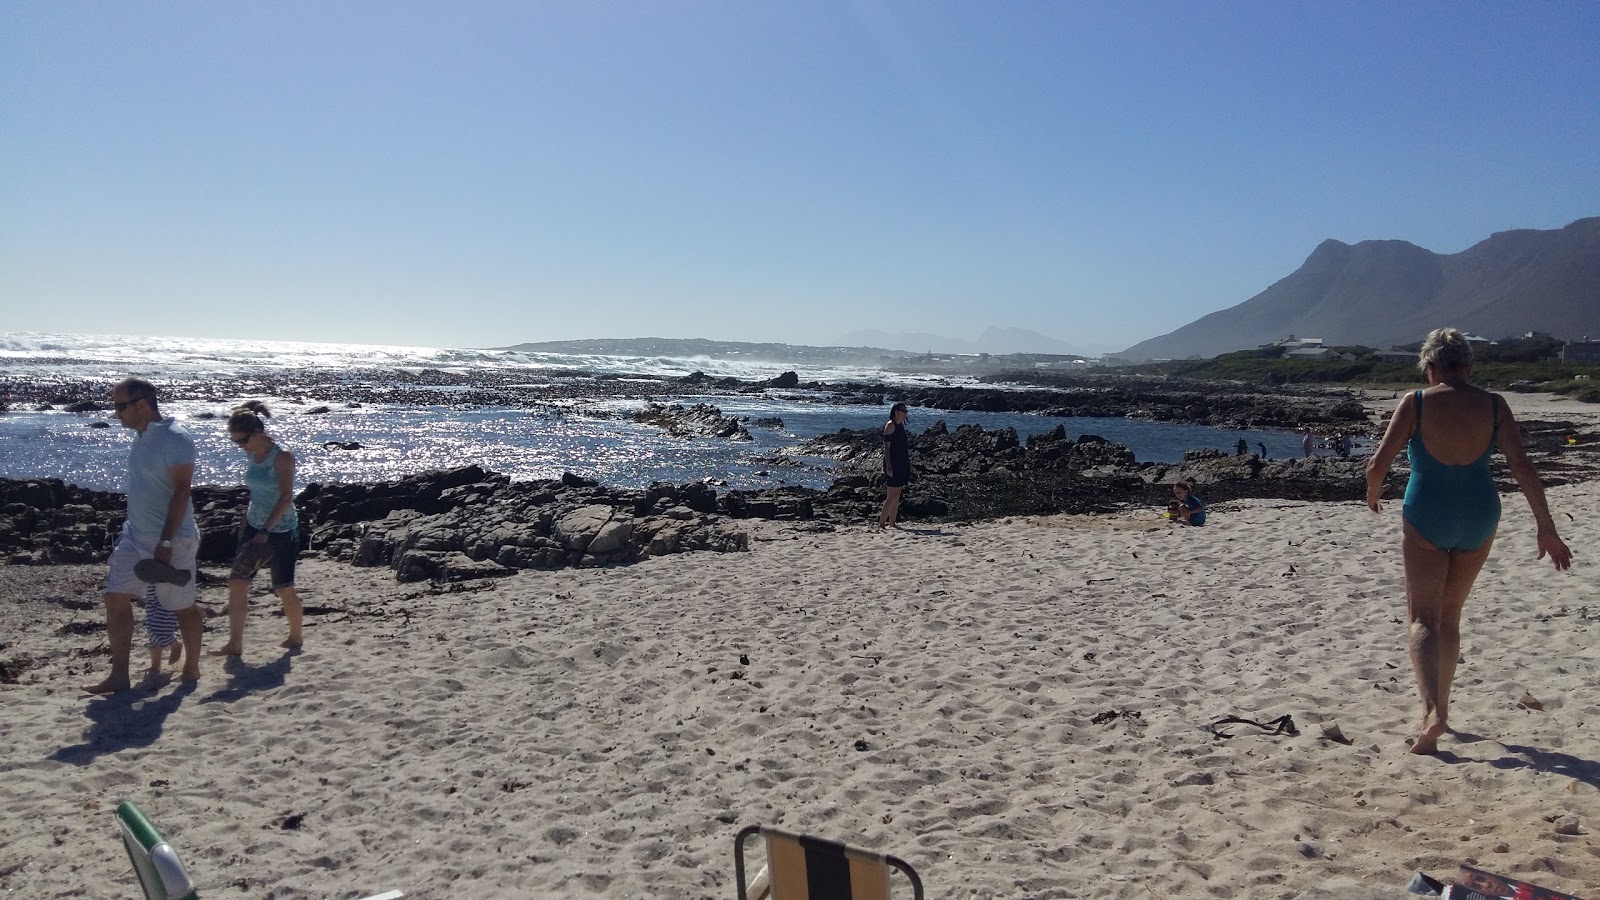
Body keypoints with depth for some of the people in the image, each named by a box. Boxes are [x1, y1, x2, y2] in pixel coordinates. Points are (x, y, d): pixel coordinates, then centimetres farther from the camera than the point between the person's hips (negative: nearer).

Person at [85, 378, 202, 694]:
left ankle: (192, 669, 21)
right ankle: (119, 676, 13)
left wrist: (166, 542, -24)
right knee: (116, 599, 5)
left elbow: (181, 493, -22)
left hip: (172, 541, -9)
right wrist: (135, 528, 19)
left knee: (183, 607, 5)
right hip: (135, 536, 9)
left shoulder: (175, 439, -18)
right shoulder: (142, 435, 9)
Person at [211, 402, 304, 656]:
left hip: (281, 531, -7)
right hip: (254, 526, 7)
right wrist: (247, 522, 18)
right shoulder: (253, 454, 5)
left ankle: (295, 637, 25)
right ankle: (235, 644, 6)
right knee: (237, 582, 0)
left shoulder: (282, 457, -17)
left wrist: (265, 532, -26)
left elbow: (286, 497, -22)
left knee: (284, 589, 4)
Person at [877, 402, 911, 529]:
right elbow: (886, 447, -15)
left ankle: (892, 523, 13)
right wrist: (888, 466, -22)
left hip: (901, 464, 9)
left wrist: (908, 465, 20)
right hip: (893, 464, -9)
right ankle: (881, 523, -9)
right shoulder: (890, 425, -10)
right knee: (893, 495, -11)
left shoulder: (901, 425, 16)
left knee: (897, 495, 9)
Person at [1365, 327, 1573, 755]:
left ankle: (1432, 712, -18)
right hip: (1478, 516, 4)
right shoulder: (1493, 405, -1)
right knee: (1450, 615, 19)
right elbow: (1523, 468, -7)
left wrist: (1373, 494, 9)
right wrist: (1547, 529, -2)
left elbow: (1378, 463, -12)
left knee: (1422, 618, 2)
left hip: (1427, 518, -3)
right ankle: (1439, 709, 29)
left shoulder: (1415, 403, -9)